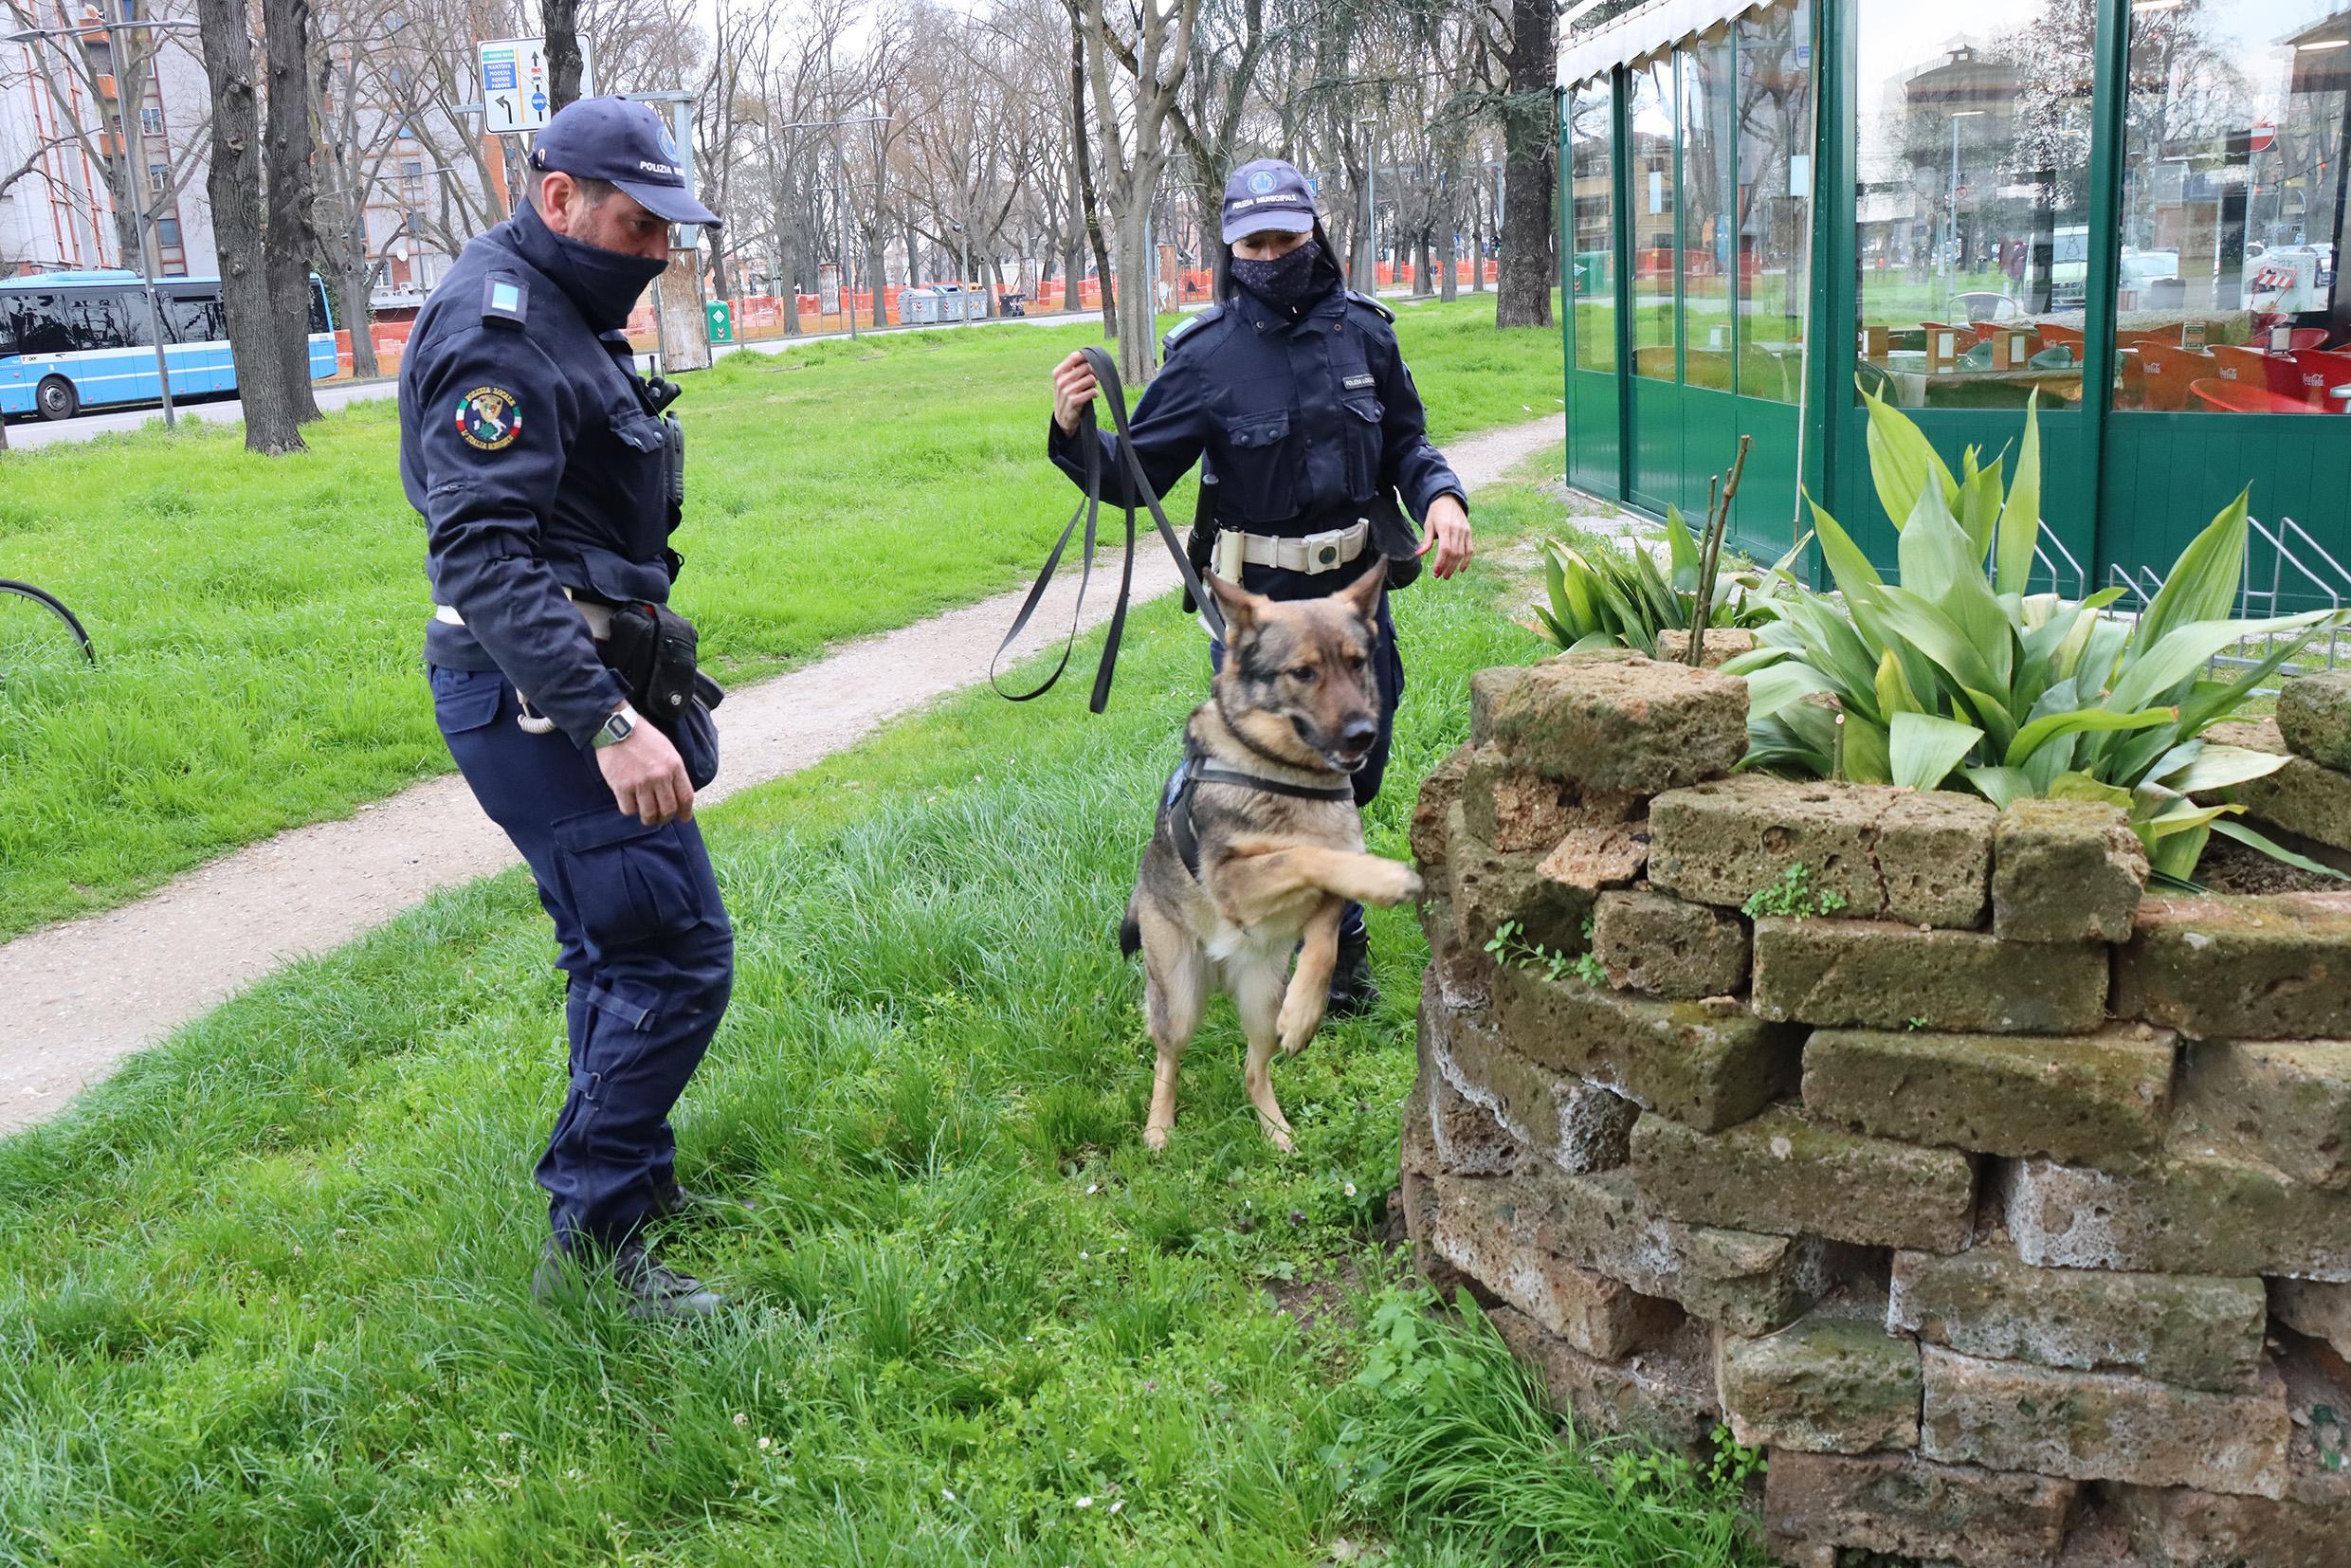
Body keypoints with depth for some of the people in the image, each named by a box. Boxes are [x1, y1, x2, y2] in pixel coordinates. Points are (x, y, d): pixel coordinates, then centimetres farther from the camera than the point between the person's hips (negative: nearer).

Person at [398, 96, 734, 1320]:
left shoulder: (560, 313, 16)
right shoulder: (500, 330, -18)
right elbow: (484, 550, -28)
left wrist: (621, 696, 26)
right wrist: (608, 721, -34)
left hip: (576, 679, 11)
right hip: (543, 693, -11)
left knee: (618, 945, 19)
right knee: (674, 954, -9)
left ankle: (631, 1176, 34)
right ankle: (591, 1242, 0)